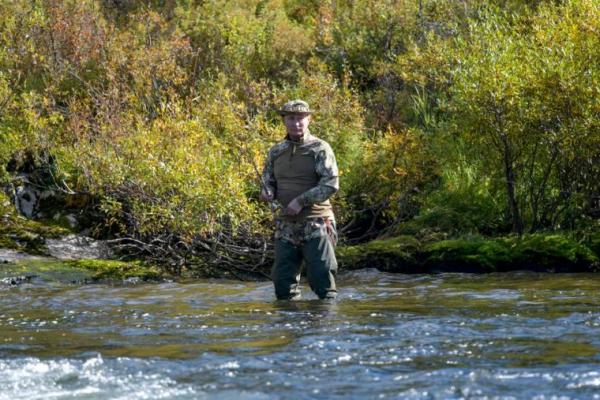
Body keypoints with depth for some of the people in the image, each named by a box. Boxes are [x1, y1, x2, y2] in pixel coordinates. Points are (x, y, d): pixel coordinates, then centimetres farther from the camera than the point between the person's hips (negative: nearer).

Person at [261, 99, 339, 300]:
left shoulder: (320, 148, -5)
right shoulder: (277, 151, 12)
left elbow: (331, 184, -13)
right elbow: (268, 180, 20)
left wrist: (301, 201, -19)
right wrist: (267, 192, -5)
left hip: (315, 225, -5)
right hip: (286, 224, 5)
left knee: (321, 276, -6)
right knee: (282, 278, 5)